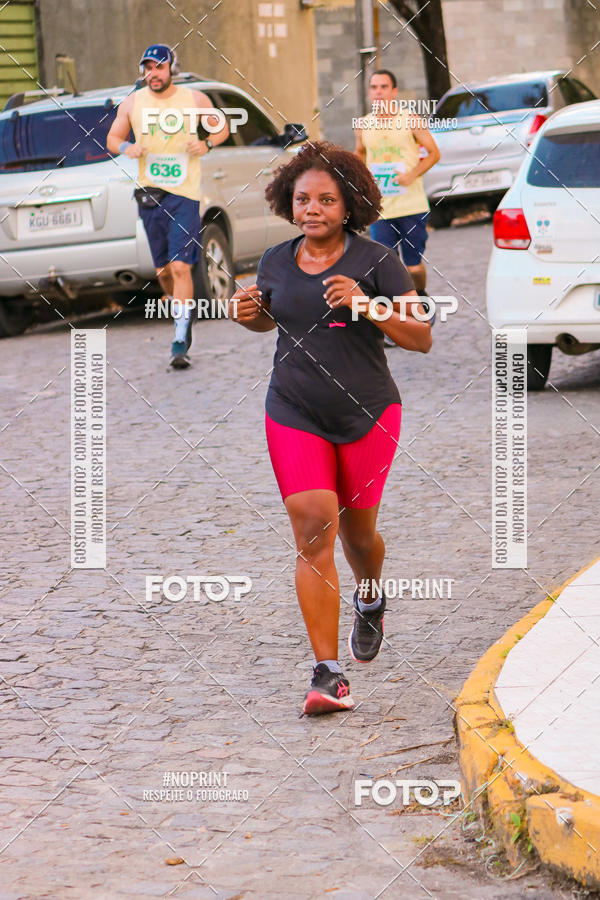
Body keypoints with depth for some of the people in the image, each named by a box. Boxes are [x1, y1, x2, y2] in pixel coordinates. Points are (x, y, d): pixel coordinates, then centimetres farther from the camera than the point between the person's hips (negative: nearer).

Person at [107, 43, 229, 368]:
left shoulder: (194, 100, 0)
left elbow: (222, 128, 13)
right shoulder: (132, 103, 5)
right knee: (163, 271, 9)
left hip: (184, 194, -3)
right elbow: (112, 138, 14)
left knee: (180, 267, -13)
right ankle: (182, 313, 39)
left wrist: (207, 144, -8)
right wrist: (126, 147, -9)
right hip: (149, 194, 3)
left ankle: (180, 342, -13)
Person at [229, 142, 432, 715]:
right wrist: (247, 314, 0)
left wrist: (366, 305, -25)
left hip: (367, 415, -1)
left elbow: (421, 339, -10)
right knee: (313, 534, -11)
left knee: (356, 531, 13)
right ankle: (327, 674, -12)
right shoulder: (275, 263, 3)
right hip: (294, 416, 1)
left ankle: (370, 601, 50)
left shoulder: (376, 262, -8)